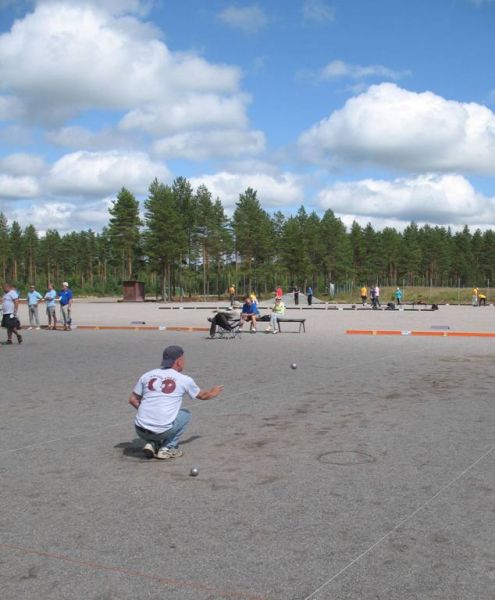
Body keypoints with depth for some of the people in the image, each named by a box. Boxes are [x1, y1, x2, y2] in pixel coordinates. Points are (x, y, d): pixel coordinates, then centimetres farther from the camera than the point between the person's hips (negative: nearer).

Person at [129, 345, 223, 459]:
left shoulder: (147, 375, 9)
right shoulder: (184, 379, 2)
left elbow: (132, 400, 14)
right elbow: (202, 395, 21)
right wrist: (212, 393, 43)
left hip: (141, 431, 4)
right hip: (162, 431, -4)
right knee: (185, 414, 23)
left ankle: (152, 444, 12)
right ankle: (167, 448, 12)